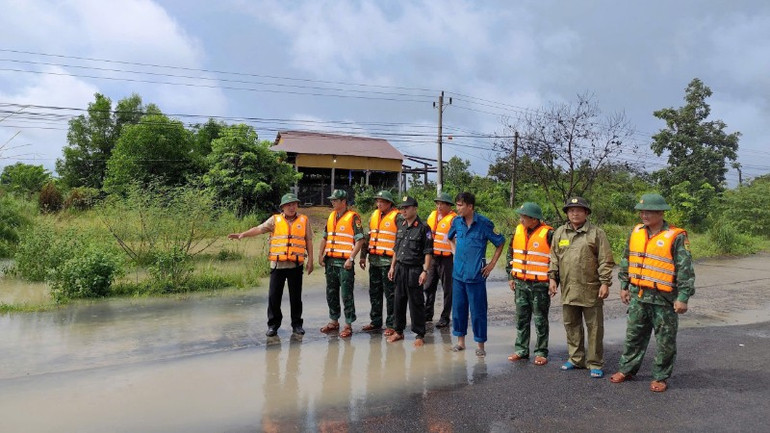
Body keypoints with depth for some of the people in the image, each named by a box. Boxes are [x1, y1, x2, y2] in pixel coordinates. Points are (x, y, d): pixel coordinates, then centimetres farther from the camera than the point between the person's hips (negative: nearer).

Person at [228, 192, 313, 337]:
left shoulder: (304, 220, 7)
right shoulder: (275, 220, 6)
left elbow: (309, 241, 8)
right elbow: (259, 229, -4)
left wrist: (310, 260, 4)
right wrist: (242, 234, -17)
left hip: (296, 265, 0)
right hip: (278, 265, 0)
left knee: (296, 297, 7)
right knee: (274, 296, 2)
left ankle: (297, 324, 20)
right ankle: (273, 325, 15)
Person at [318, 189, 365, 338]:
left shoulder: (353, 217, -8)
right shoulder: (331, 216, 14)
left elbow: (360, 240, -12)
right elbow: (325, 237, 20)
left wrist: (351, 258, -17)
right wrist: (320, 255, 9)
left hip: (345, 263, -7)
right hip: (330, 261, 7)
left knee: (346, 295, -2)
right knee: (331, 293, 14)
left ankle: (348, 325, 7)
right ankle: (334, 321, 27)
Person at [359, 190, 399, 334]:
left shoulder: (397, 217, -7)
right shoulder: (374, 215, 15)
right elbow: (368, 236, 19)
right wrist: (363, 255, 16)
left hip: (388, 261, -7)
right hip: (374, 260, 7)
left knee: (390, 294, -1)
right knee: (374, 292, 14)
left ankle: (391, 324, 8)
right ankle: (375, 322, 26)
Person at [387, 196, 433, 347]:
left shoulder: (423, 228, -8)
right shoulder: (401, 225, 11)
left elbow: (428, 252, -10)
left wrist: (425, 271, -16)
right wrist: (392, 266, 15)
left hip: (414, 270, -6)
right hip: (400, 269, 6)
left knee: (416, 303, 1)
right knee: (399, 301, 13)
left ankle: (419, 335, 12)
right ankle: (398, 331, 26)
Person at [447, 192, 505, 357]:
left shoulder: (484, 223, -10)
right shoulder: (457, 221, 4)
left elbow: (500, 243, -1)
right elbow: (450, 237, 25)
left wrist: (492, 264, -3)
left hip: (476, 274, -5)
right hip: (458, 273, 5)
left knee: (478, 311, 2)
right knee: (458, 308, 12)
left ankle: (480, 345, 14)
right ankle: (460, 341, 26)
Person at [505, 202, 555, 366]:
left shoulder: (548, 234, -12)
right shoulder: (518, 231, 5)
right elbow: (510, 254, 15)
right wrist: (510, 276, 11)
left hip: (540, 285, -5)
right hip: (520, 284, 6)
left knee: (540, 320, 6)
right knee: (521, 319, 13)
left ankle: (541, 352, 17)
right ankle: (521, 350, 24)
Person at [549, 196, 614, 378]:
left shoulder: (597, 233, -3)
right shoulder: (560, 233, 10)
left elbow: (605, 261, -5)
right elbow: (554, 258, 14)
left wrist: (605, 283, -10)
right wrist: (552, 277, 6)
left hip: (591, 290, -4)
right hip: (568, 289, 4)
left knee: (594, 328, 3)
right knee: (572, 326, 13)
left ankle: (595, 364, 14)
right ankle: (576, 359, 27)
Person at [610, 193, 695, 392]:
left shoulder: (676, 237, -11)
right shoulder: (636, 232, 6)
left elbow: (685, 269, -11)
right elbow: (626, 261, 14)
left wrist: (683, 297, -14)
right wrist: (624, 286, 14)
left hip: (664, 298, -5)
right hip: (638, 296, 5)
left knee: (665, 340, 7)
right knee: (634, 335, 15)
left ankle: (661, 377, 21)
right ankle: (627, 369, 27)